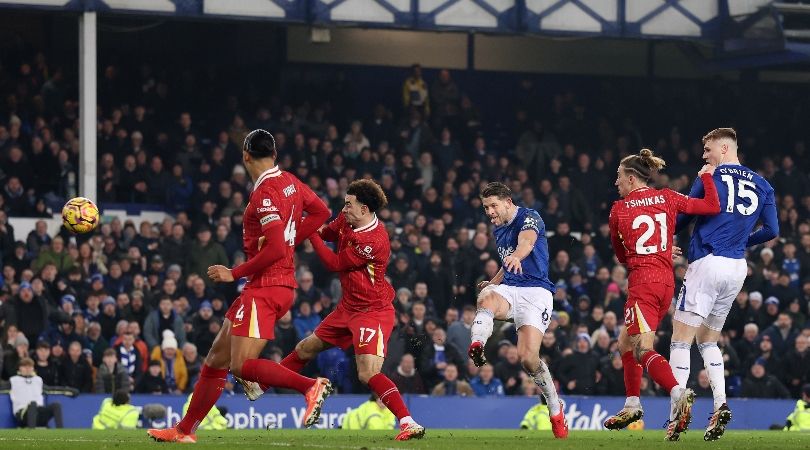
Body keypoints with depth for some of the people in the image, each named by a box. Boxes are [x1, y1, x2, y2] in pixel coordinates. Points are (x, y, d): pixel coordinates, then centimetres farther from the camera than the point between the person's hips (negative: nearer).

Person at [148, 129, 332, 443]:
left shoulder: (265, 193, -17)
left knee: (241, 366, -15)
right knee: (217, 359, 13)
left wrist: (235, 274, -14)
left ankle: (310, 386, -20)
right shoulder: (289, 182, 9)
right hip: (282, 285, 10)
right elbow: (320, 212, 21)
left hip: (264, 287, -10)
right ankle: (185, 430, 18)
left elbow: (275, 249, -23)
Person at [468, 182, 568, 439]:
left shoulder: (529, 218, -5)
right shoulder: (498, 229, 21)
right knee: (487, 297, -33)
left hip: (535, 292, -6)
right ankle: (476, 346, -63)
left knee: (528, 356, -19)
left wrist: (516, 256, -53)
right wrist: (493, 282, 17)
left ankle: (555, 408, 5)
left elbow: (527, 241, -30)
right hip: (509, 289, 6)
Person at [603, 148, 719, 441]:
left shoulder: (618, 211, 0)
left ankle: (678, 393, -39)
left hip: (643, 282, -7)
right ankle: (632, 405, 25)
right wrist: (706, 176, 15)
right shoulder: (667, 198, 7)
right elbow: (713, 207, 1)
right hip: (666, 281, 7)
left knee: (643, 349, -14)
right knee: (626, 341, 21)